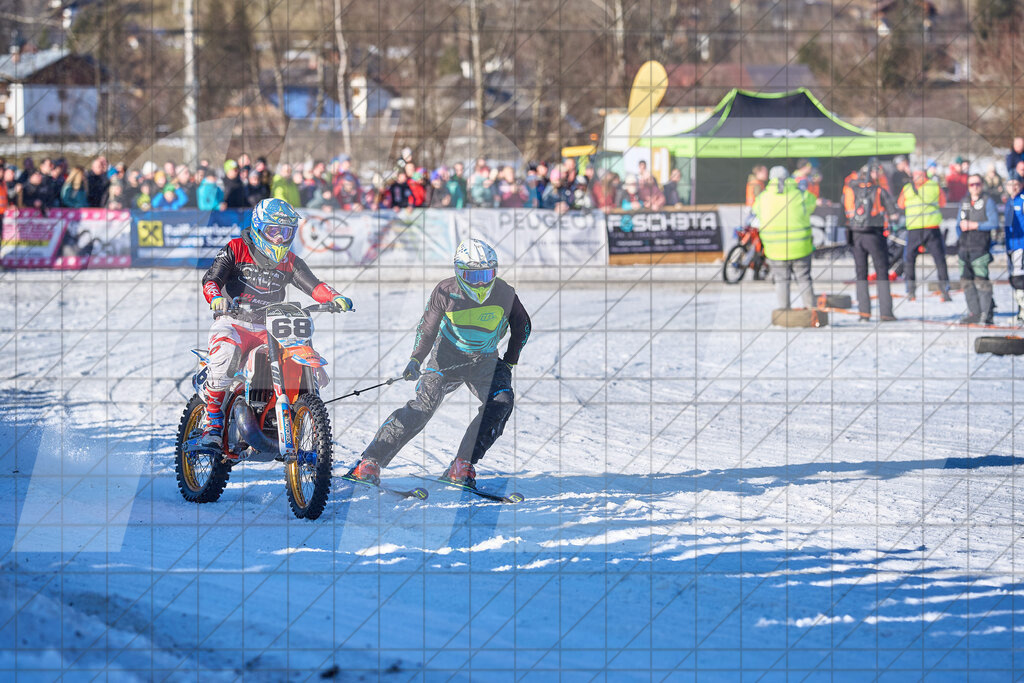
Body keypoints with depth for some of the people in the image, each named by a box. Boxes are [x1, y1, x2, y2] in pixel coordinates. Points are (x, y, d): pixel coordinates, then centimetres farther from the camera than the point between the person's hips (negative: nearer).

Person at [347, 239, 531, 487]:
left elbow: (522, 326, 5)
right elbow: (427, 329, -7)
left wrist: (509, 363, 0)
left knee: (501, 403, -26)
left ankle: (462, 466, -21)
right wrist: (416, 360, -24)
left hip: (485, 362, 2)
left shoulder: (504, 294, -14)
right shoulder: (446, 292, -16)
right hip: (447, 357, -2)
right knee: (425, 403, -24)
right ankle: (370, 462, -23)